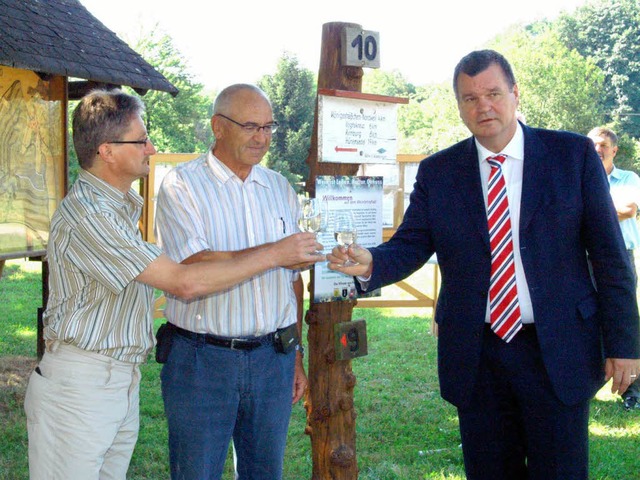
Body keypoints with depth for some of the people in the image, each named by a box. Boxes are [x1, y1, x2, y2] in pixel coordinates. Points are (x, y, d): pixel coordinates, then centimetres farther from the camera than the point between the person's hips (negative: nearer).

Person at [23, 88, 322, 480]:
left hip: (124, 383, 9)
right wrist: (273, 255, -15)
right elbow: (184, 282, -23)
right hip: (79, 386, -9)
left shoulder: (122, 205, 13)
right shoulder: (85, 215, -20)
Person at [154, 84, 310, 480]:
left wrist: (295, 355, 15)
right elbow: (192, 269, -18)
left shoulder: (279, 188, 11)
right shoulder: (182, 186, -5)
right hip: (202, 361, -4)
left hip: (271, 360, 5)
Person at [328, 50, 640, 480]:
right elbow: (409, 247, 0)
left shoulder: (574, 154, -2)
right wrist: (370, 263, -23)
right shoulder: (437, 172, 3)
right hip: (476, 358, 2)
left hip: (558, 352, -2)